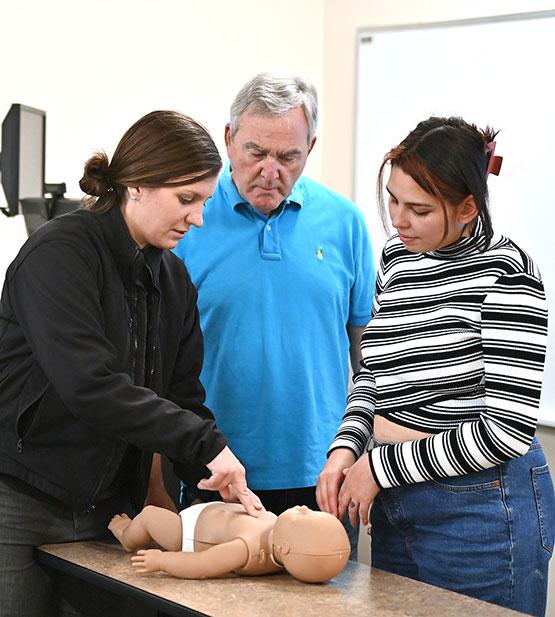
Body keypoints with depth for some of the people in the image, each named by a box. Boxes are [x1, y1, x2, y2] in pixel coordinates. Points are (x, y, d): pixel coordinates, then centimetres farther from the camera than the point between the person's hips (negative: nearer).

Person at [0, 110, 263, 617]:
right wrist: (206, 443, -25)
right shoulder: (62, 251, -14)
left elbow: (183, 394, 8)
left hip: (104, 512, 7)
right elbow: (88, 383, -25)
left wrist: (218, 479, -8)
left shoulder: (174, 278, 10)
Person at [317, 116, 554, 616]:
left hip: (482, 511, -7)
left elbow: (507, 428, -20)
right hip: (396, 505, 7)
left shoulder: (503, 271, -16)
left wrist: (382, 467, -14)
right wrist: (346, 449, -2)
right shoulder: (398, 258, 6)